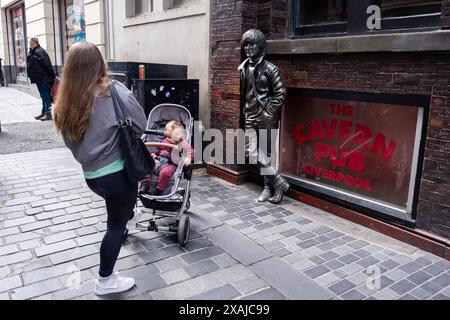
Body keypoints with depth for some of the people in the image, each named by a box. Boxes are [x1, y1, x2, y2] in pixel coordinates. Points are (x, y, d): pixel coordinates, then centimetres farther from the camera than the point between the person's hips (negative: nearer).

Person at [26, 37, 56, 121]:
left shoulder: (39, 52, -17)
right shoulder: (33, 52, 15)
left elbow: (47, 65, -20)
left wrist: (53, 76, -19)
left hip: (44, 79, -10)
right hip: (39, 79, 10)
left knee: (46, 96, -5)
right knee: (44, 96, 15)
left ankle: (48, 113, -1)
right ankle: (43, 113, 24)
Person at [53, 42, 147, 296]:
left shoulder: (65, 102, -3)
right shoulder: (114, 92, -16)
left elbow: (71, 140, 7)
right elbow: (141, 125, -8)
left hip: (91, 174, 5)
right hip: (117, 171, -5)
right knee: (116, 224, 12)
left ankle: (129, 215, 64)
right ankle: (105, 280, 23)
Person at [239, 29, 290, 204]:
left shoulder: (270, 68, -8)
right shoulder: (243, 68, 9)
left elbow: (280, 93, -9)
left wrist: (269, 112, -13)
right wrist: (245, 111, 11)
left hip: (266, 119, -6)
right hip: (251, 118, 6)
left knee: (264, 154, -3)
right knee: (253, 154, 3)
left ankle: (273, 185, 15)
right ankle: (277, 183, 17)